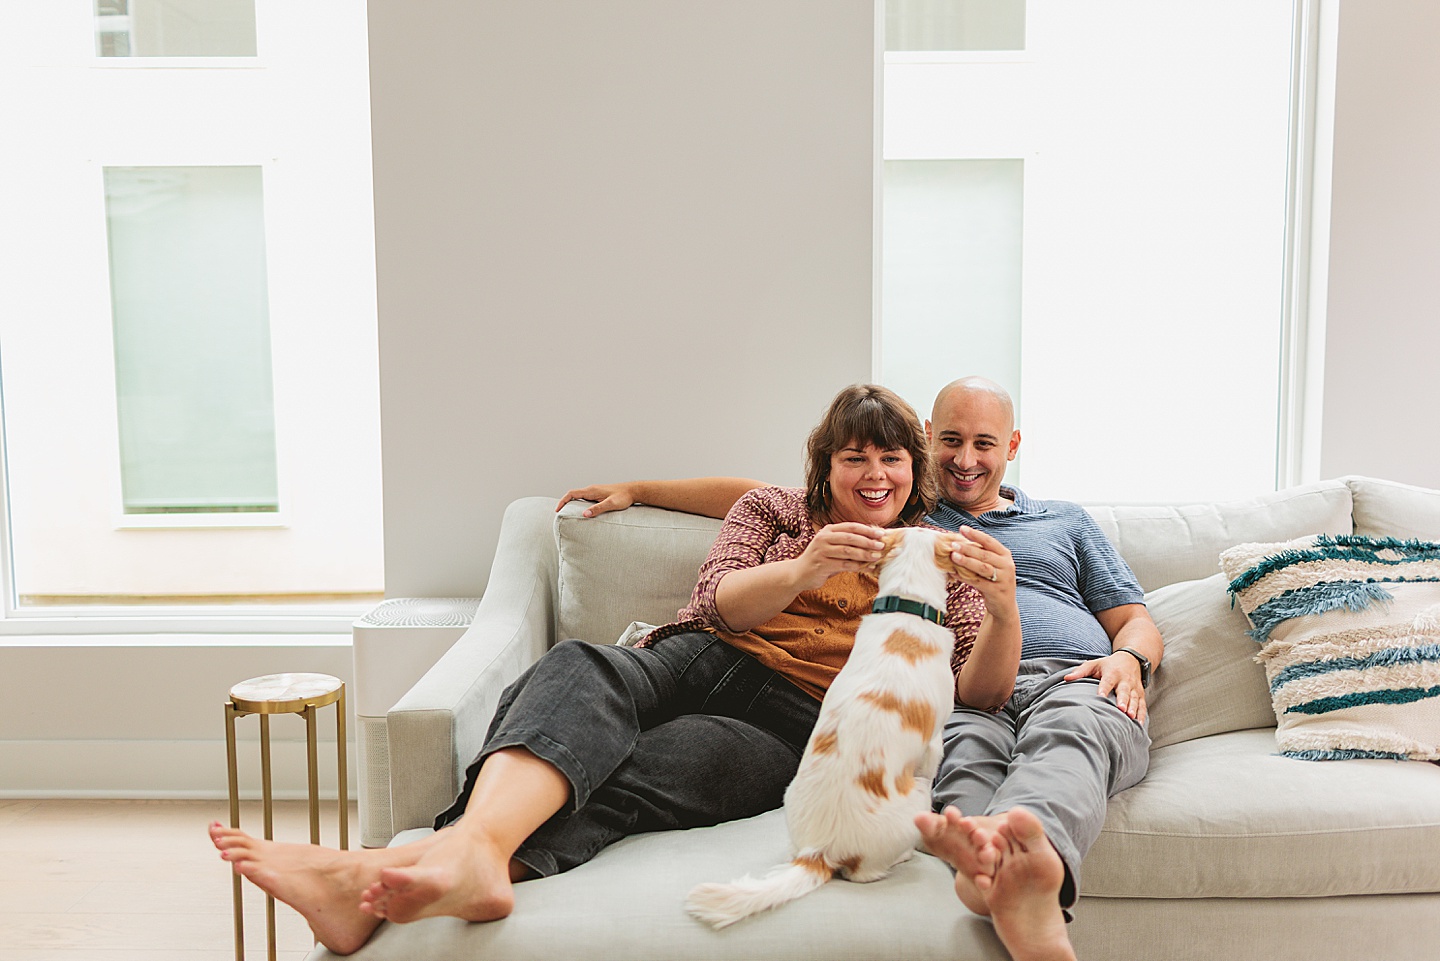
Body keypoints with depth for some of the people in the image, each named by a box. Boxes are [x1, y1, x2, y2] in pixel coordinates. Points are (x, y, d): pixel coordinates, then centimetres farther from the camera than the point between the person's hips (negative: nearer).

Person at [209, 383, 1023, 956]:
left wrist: (1004, 611, -15)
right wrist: (803, 570, -17)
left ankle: (381, 875, -55)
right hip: (701, 662, 2)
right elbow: (719, 602, 4)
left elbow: (983, 690, 7)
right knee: (578, 668, -33)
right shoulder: (775, 510, 22)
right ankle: (472, 847, -63)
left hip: (791, 723, -2)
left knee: (635, 768, -34)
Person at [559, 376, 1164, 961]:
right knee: (967, 742, -39)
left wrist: (1128, 658, 1)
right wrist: (637, 490, 24)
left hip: (1074, 683, 1)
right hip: (960, 694, 0)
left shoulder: (1066, 522, 34)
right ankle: (989, 860, -69)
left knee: (1069, 727, -38)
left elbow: (1136, 621, 27)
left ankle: (1036, 853, -69)